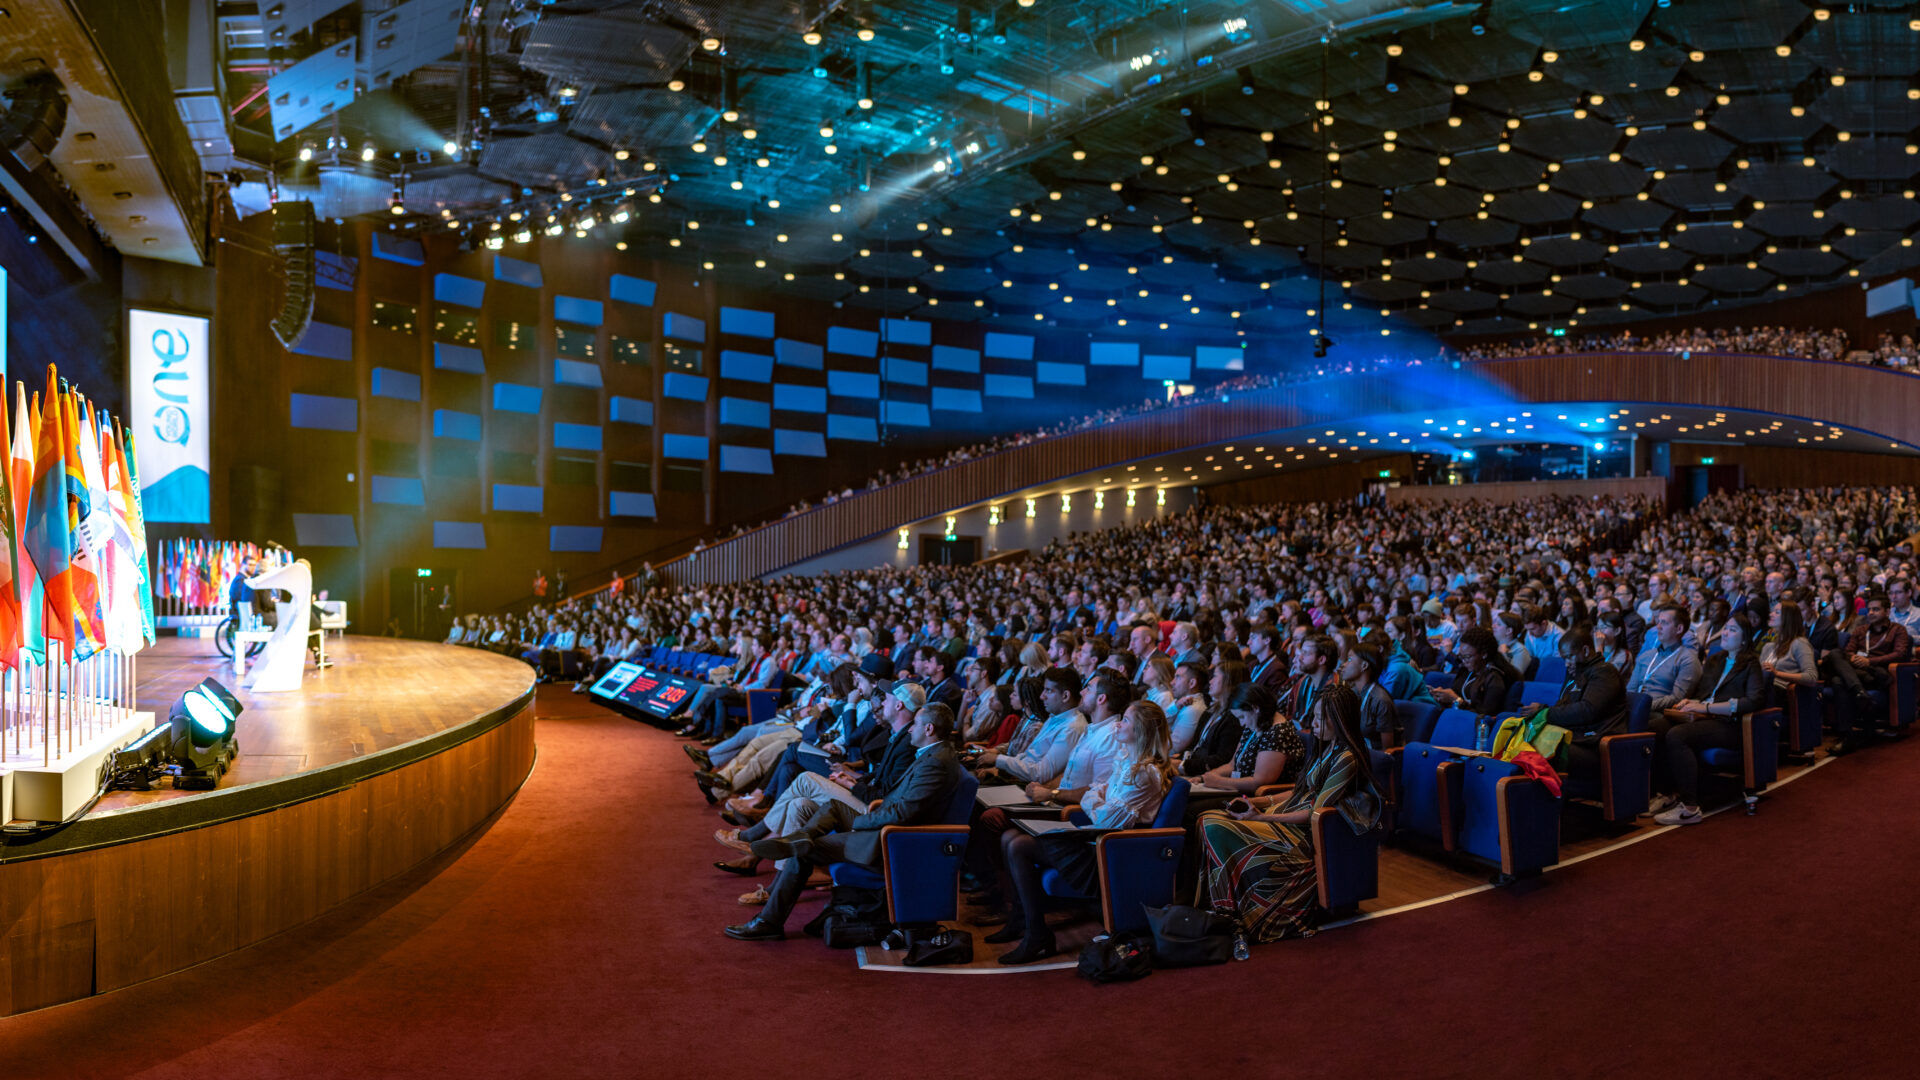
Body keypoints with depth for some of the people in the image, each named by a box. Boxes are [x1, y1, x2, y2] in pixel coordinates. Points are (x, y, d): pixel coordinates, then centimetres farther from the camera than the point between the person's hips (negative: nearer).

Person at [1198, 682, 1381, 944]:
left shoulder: (1347, 760, -17)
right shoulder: (1329, 749, 12)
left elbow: (1314, 813, -20)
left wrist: (1263, 817, -24)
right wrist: (1262, 802, 5)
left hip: (1303, 835, -10)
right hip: (1287, 820, 10)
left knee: (1216, 830, -20)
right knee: (1208, 819, -6)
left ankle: (1235, 913, -4)